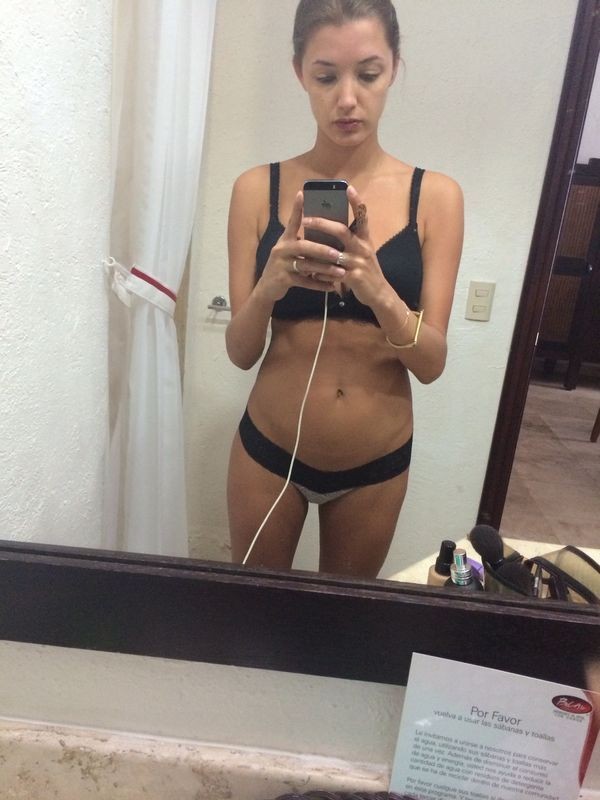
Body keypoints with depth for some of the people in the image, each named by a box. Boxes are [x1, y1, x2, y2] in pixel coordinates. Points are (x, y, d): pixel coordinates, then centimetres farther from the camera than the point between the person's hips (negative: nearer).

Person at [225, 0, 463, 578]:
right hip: (268, 448, 0)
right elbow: (240, 352, -8)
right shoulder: (258, 188, -7)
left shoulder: (435, 196, -7)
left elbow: (431, 363, -11)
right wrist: (270, 286, -28)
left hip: (378, 462, 1)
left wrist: (378, 291, -31)